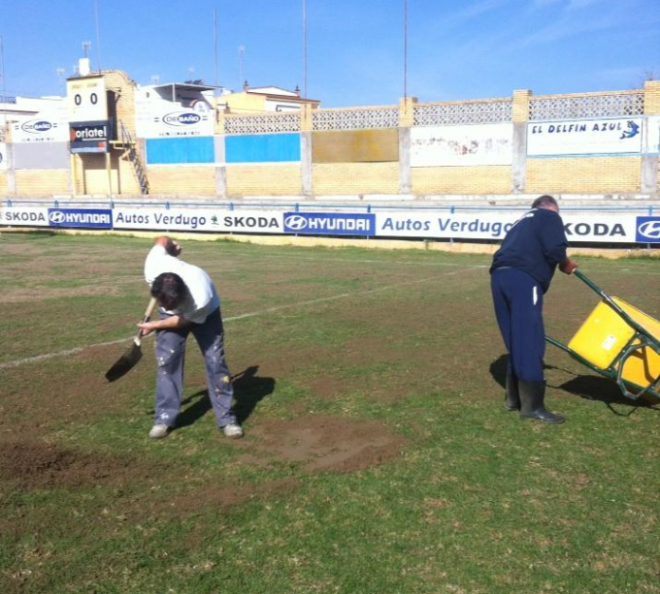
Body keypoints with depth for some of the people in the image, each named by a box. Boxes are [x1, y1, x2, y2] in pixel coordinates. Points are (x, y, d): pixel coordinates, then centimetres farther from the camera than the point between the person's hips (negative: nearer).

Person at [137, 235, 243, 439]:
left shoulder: (202, 298, -46)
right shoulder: (152, 269, -39)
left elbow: (184, 320, -25)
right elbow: (162, 239, -19)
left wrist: (153, 326, -17)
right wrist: (170, 245, 2)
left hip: (204, 313, -3)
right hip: (171, 314, 3)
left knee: (215, 361, -6)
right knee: (166, 360, -7)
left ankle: (227, 418, 6)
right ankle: (165, 418, 4)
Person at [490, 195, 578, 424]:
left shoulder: (523, 221, 36)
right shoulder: (549, 216, 13)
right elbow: (554, 249, -6)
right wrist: (566, 264, 15)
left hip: (499, 276, 8)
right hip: (522, 278, -8)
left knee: (516, 341, 16)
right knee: (529, 342, -5)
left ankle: (514, 397, 22)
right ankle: (532, 405, -3)